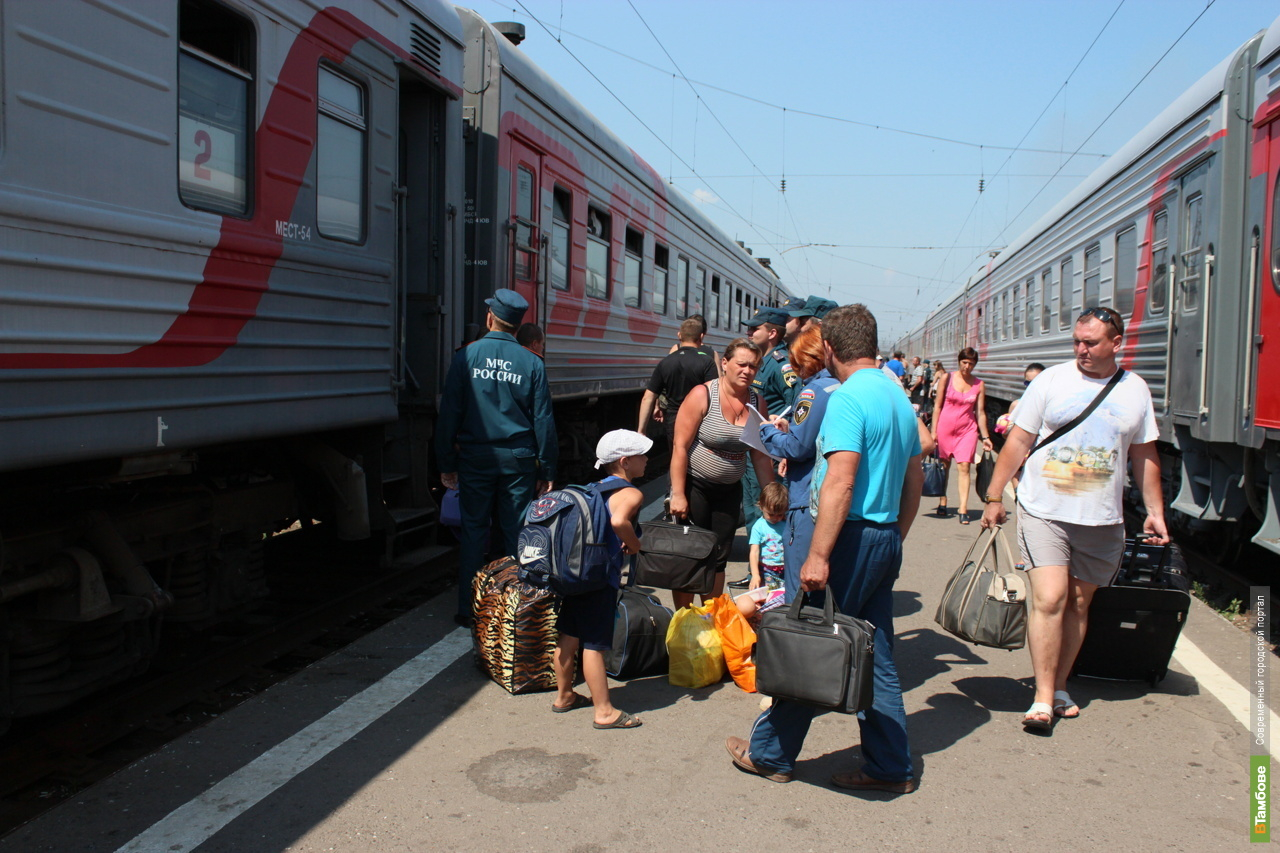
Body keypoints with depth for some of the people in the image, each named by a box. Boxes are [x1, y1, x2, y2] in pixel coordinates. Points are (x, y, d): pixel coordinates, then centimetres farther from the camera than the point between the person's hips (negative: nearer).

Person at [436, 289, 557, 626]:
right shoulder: (532, 363, 0)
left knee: (473, 531, 7)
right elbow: (543, 420, 1)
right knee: (516, 534, 7)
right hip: (518, 459, 1)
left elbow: (449, 413, -3)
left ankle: (468, 609, 11)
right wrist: (546, 470, 6)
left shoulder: (466, 356, -3)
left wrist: (447, 463, 3)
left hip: (475, 458, 0)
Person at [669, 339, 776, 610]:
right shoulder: (702, 395, -13)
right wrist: (678, 494, -18)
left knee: (718, 558, 12)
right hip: (694, 485, -4)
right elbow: (680, 447, -15)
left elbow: (760, 455, 7)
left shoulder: (757, 404, 1)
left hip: (729, 490, 5)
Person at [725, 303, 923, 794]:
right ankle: (891, 767, 20)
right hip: (886, 540, 9)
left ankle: (770, 753, 16)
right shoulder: (900, 398, 12)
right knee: (875, 658, 14)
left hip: (853, 538, -9)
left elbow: (840, 483, -23)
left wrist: (818, 556, -23)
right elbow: (914, 482, 17)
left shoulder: (848, 398, -15)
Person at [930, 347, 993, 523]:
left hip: (967, 429, 0)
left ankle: (963, 509, -12)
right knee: (944, 466, 8)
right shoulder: (948, 378, 0)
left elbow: (980, 412, 6)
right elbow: (937, 405, 2)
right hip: (945, 427, 0)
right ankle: (942, 503, 22)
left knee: (964, 466, -10)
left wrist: (985, 437, 4)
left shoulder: (979, 385, 3)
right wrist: (933, 430, -1)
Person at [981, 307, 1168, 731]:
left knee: (1079, 604, 10)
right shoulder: (1051, 381, -2)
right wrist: (994, 497, -3)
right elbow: (1018, 442, 0)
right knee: (1049, 600, -12)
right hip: (1044, 512, -3)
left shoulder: (1135, 390, 7)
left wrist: (1155, 512, 14)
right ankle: (1043, 698, -6)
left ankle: (1059, 687, 23)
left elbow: (1145, 455, 16)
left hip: (1102, 521, 3)